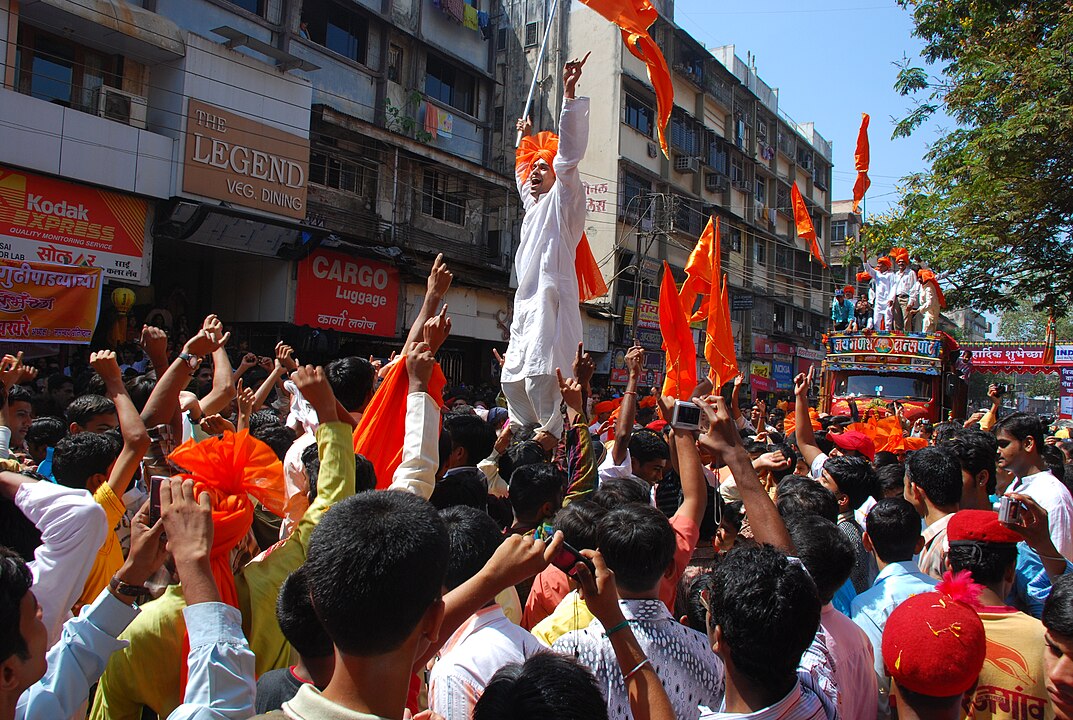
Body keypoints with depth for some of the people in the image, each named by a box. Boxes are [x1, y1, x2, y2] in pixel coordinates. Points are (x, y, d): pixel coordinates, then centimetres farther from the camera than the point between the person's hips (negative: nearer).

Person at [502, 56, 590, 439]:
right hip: (527, 302, 9)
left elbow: (569, 154, -10)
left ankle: (554, 440, -17)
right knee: (513, 380, 7)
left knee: (541, 378, -19)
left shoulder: (562, 198, 5)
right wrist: (528, 138, 57)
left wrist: (569, 94, -17)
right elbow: (524, 173, 48)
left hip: (551, 298, -9)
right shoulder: (533, 202, 27)